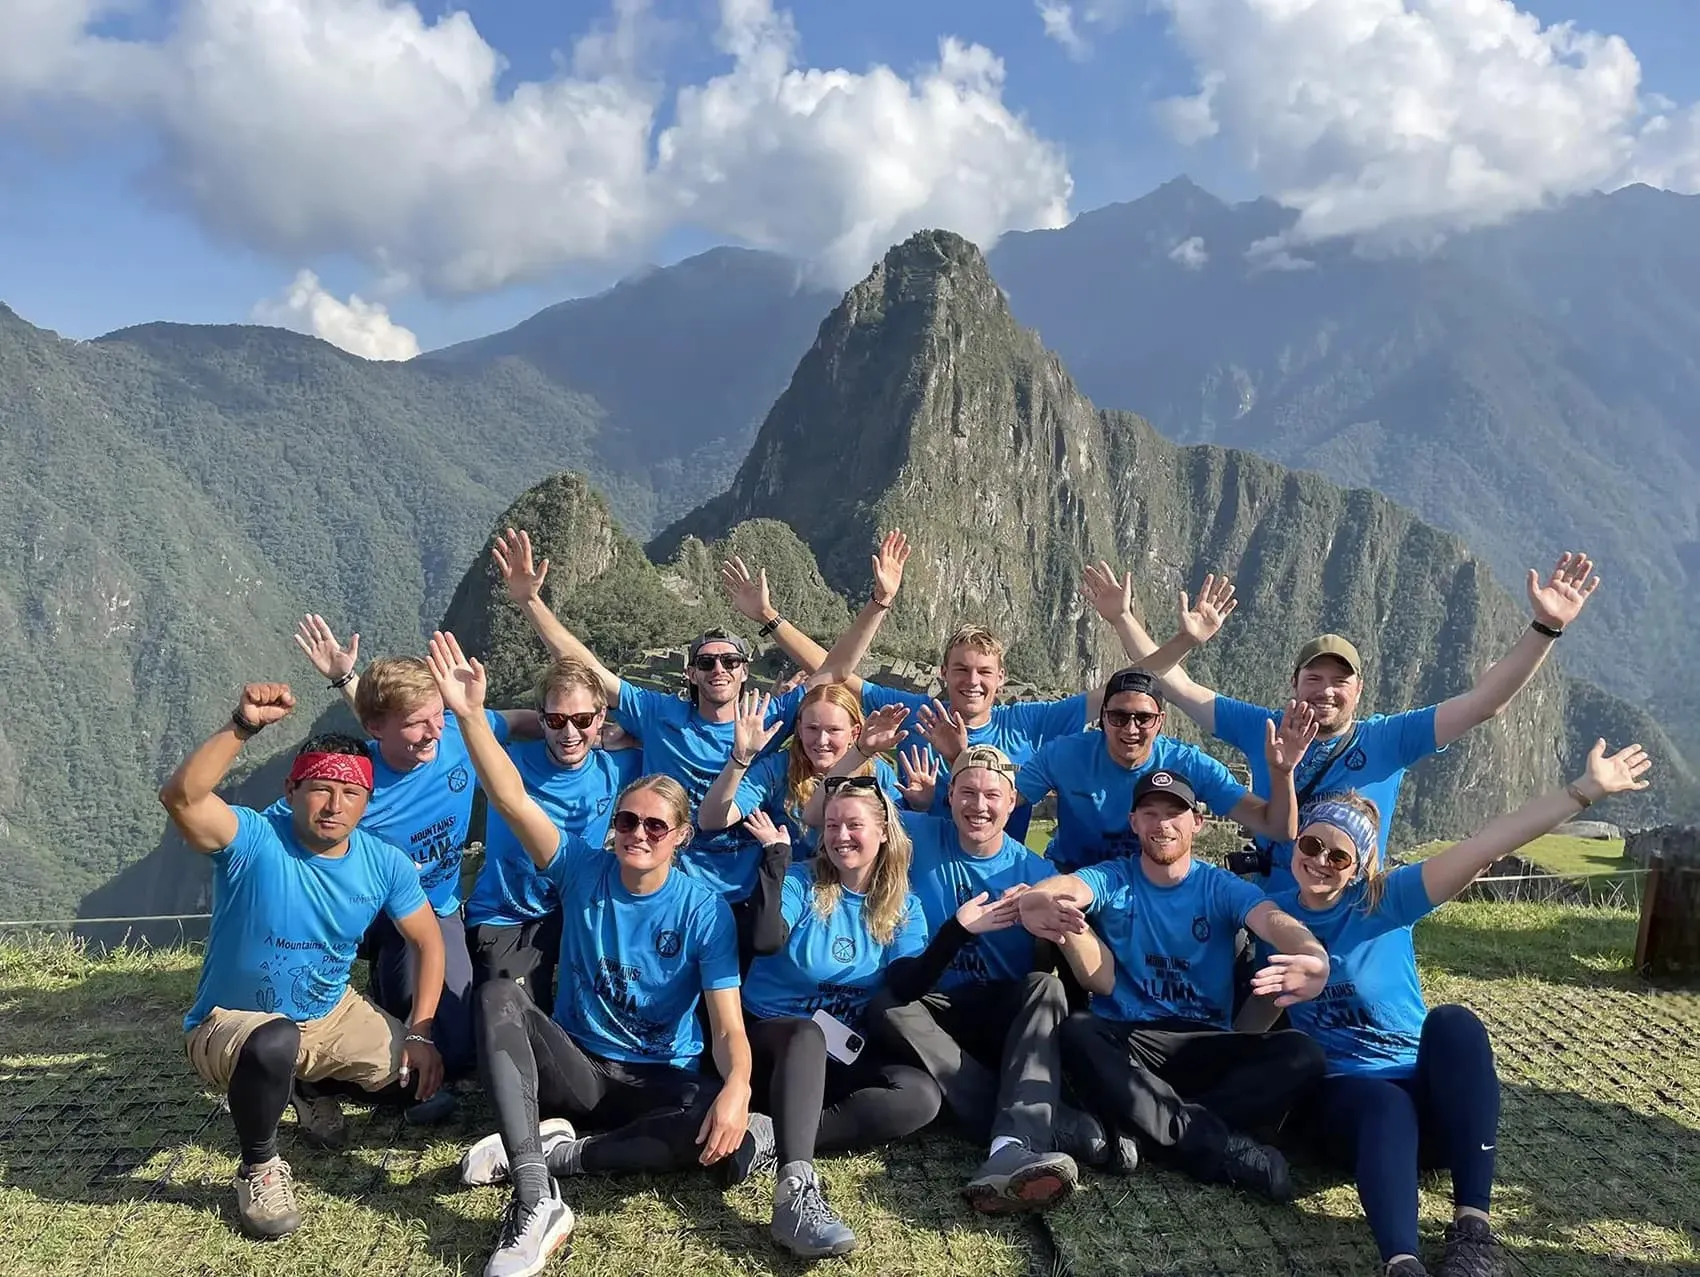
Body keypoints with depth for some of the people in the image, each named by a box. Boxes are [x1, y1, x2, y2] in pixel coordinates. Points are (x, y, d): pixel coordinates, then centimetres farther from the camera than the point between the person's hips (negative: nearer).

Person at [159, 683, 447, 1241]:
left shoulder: (384, 863, -11)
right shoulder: (255, 840, -24)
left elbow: (428, 941, -2)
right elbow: (180, 796, -43)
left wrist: (420, 1033, -11)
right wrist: (243, 726, -53)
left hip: (332, 1015, 5)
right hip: (231, 1024, -5)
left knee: (421, 1074, -2)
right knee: (274, 1043, -39)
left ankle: (311, 1088, 26)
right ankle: (259, 1169, -9)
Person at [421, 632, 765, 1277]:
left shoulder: (704, 909, -9)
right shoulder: (583, 871, -4)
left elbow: (728, 1024, -15)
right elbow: (512, 799, -17)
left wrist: (737, 1086, -37)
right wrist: (470, 714, -30)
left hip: (660, 1078, -1)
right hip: (576, 1066, 2)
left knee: (735, 1137, -33)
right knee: (497, 993, -27)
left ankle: (546, 1154, -20)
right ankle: (538, 1200, -40)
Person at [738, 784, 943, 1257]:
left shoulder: (902, 906, 6)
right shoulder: (800, 881, -3)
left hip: (842, 1057, 4)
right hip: (771, 1042, -3)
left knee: (921, 1096, -23)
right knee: (807, 1032, -38)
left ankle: (771, 1139, -29)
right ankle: (796, 1190, -53)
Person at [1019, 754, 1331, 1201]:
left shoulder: (1223, 888, 5)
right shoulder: (1111, 879, 4)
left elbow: (1273, 920, -16)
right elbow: (1063, 888, -20)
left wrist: (1313, 956, -42)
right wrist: (1035, 905, -48)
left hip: (1205, 1045, 1)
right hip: (1123, 1041, -1)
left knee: (1300, 1054, -24)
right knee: (1075, 1032, -34)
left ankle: (1147, 1135, -28)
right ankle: (1220, 1146, -32)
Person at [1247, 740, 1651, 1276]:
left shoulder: (1386, 899, -4)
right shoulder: (1274, 916, 2)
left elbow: (1482, 848, -12)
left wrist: (1585, 789, -18)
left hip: (1422, 1087, 1)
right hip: (1340, 1092, 0)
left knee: (1453, 1022, -32)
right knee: (1386, 1105, -37)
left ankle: (1473, 1226, -37)